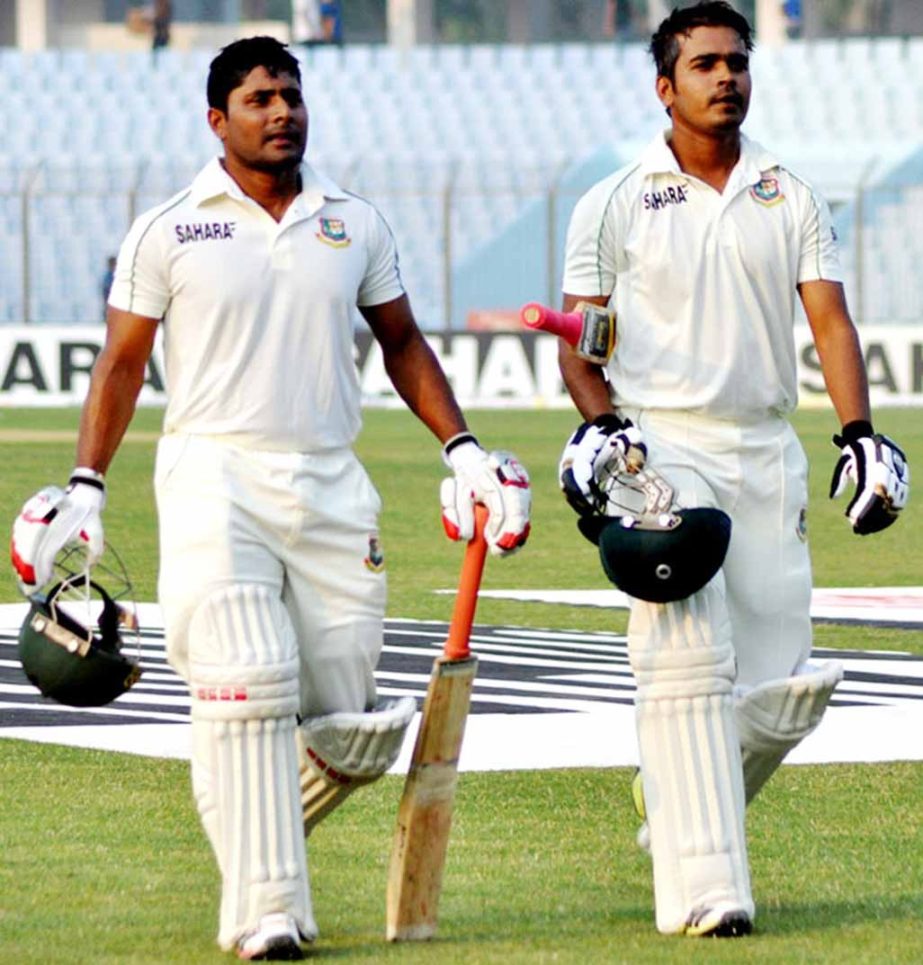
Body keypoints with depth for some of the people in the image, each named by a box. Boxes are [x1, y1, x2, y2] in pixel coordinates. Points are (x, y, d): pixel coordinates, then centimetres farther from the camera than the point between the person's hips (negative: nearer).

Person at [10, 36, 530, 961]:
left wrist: (461, 448, 10)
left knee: (350, 726, 0)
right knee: (247, 691, -16)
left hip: (330, 486, 3)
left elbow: (402, 343, 19)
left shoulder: (355, 225, 10)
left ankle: (255, 823, 29)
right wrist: (86, 486, -2)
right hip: (214, 477, -3)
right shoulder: (166, 232, 1)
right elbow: (122, 362, 5)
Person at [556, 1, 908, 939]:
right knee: (688, 662, -16)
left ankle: (674, 797, 30)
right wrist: (599, 424, -15)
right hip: (661, 451, -3)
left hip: (766, 455, 4)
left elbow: (828, 319, 3)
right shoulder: (615, 204, 4)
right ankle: (701, 888, -18)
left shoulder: (789, 199, 11)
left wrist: (858, 431, -11)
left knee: (782, 694, 2)